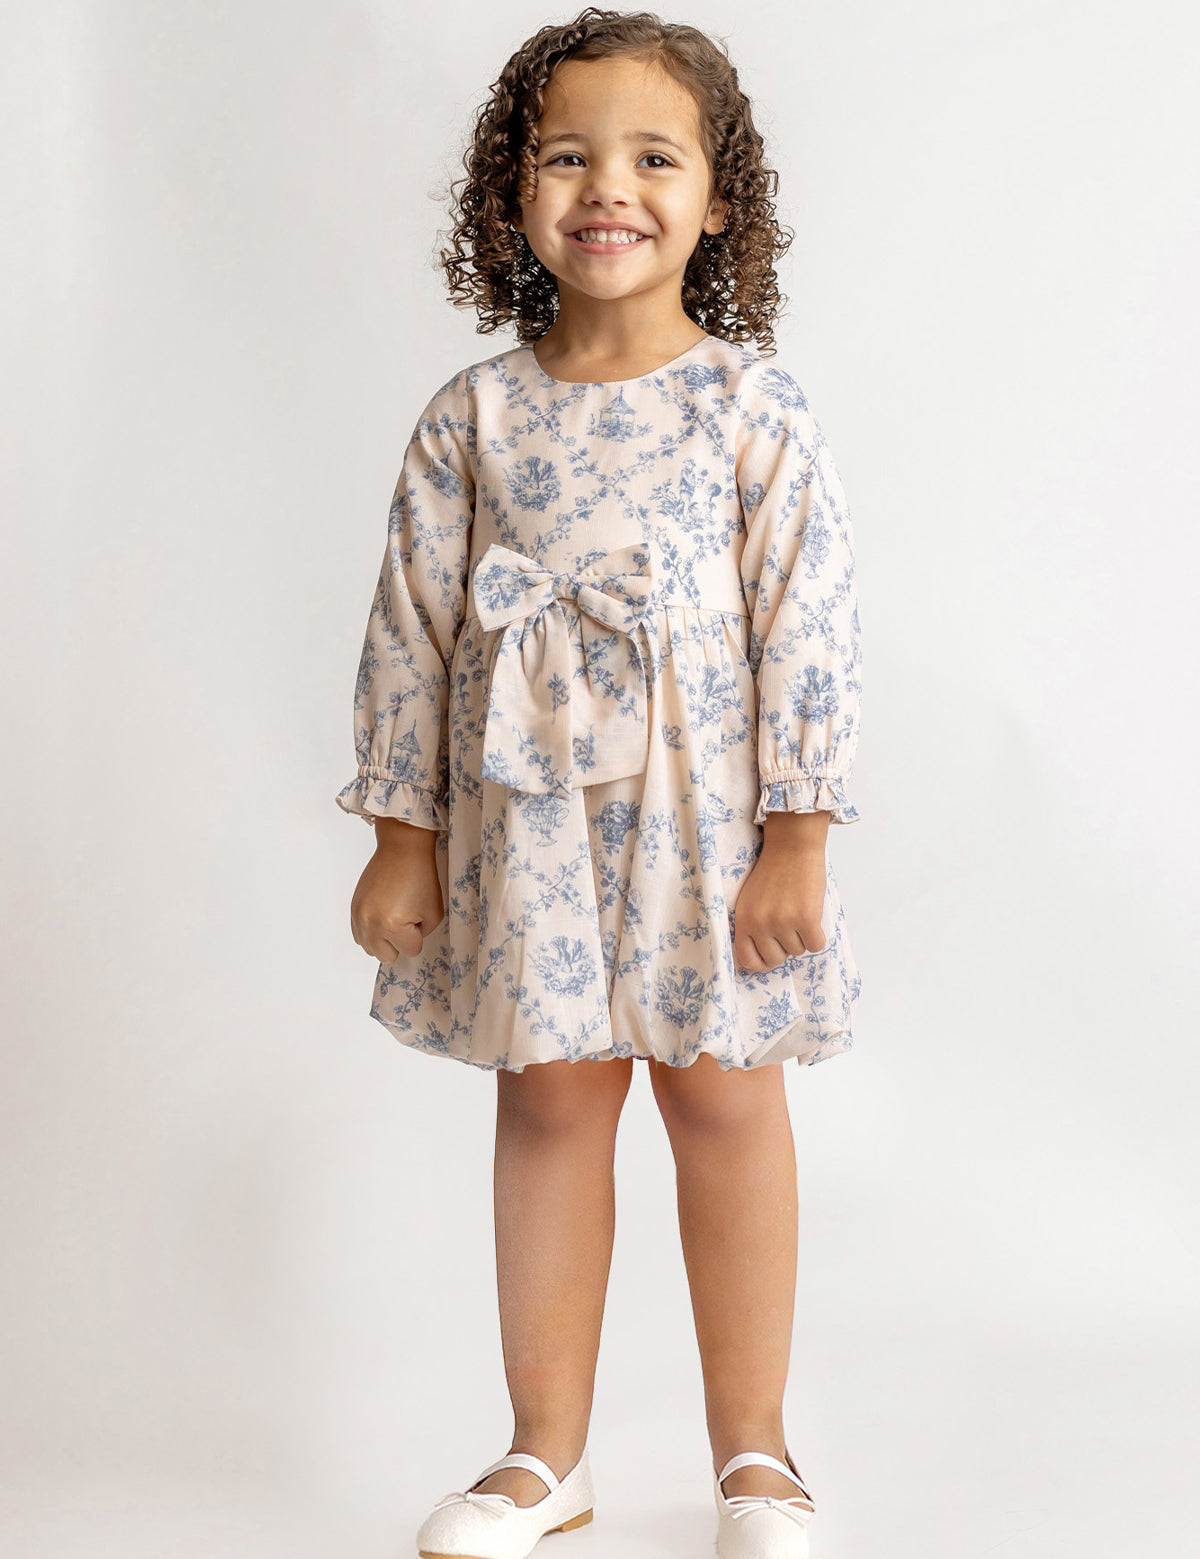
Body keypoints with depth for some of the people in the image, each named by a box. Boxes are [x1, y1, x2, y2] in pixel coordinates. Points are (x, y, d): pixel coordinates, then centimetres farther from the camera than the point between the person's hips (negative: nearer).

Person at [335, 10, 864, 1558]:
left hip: (706, 813, -2)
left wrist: (795, 837, -11)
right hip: (526, 818, 2)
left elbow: (809, 621, -7)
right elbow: (412, 628, 4)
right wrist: (401, 833, 3)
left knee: (723, 1098, 7)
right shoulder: (474, 416, 1)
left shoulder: (752, 405, -5)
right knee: (548, 1101, 9)